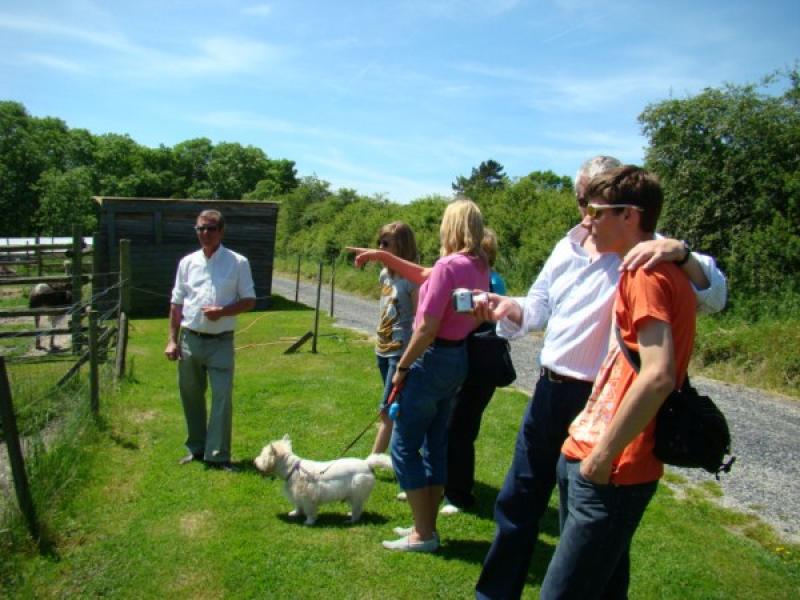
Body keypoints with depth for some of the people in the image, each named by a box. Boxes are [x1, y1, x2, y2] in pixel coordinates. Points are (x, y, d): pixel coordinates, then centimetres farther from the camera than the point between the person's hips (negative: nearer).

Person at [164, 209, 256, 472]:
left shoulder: (238, 262, -3)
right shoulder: (187, 262, 6)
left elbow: (249, 300, 0)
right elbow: (177, 303, 9)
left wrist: (224, 311, -17)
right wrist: (172, 339, 3)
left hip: (221, 341, -3)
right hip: (190, 339, 4)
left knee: (222, 396, -5)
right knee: (191, 396, 13)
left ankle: (218, 454, 5)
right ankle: (196, 447, 29)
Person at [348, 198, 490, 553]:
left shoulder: (449, 265, -20)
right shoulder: (478, 267, 7)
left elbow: (427, 328, -22)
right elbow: (423, 276, 18)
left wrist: (402, 368, -11)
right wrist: (382, 257, 15)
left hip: (434, 359, -9)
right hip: (458, 358, 9)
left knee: (404, 445, 3)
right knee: (435, 443, 17)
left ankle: (423, 535, 10)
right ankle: (427, 526, 27)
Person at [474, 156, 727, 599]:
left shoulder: (646, 255, -10)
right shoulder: (568, 246, 8)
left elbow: (714, 296, -19)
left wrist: (681, 252, -36)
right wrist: (507, 309, -6)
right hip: (550, 391, 7)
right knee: (518, 502, 19)